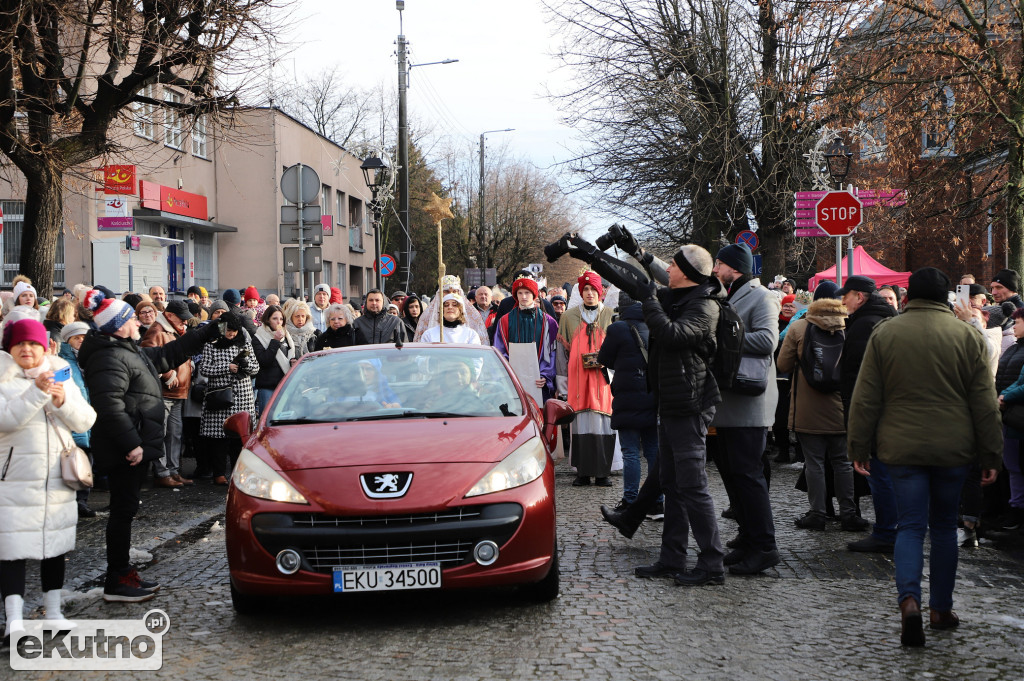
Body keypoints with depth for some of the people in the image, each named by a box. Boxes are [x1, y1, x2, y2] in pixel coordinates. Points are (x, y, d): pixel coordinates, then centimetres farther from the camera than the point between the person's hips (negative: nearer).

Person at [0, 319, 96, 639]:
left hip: (58, 479, 4)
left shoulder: (62, 379, 11)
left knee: (55, 544, 11)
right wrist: (37, 393, -27)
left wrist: (63, 402, -15)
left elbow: (86, 421, 3)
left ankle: (53, 610, 21)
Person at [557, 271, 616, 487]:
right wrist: (562, 383, 7)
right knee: (580, 424, -2)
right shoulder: (569, 316, 11)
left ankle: (602, 472, 2)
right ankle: (583, 472, 3)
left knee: (603, 424, -4)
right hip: (578, 378, 1)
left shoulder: (611, 315, 7)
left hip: (604, 377, -1)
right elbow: (562, 350, 12)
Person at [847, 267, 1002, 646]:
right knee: (944, 526, 14)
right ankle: (942, 609, 21)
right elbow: (985, 404, 1)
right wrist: (991, 456, 7)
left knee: (910, 525, 1)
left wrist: (859, 448, 6)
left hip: (902, 447, 0)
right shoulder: (968, 337, 0)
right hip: (953, 449, 1)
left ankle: (909, 599, -21)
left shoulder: (884, 334, -1)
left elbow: (865, 399, 0)